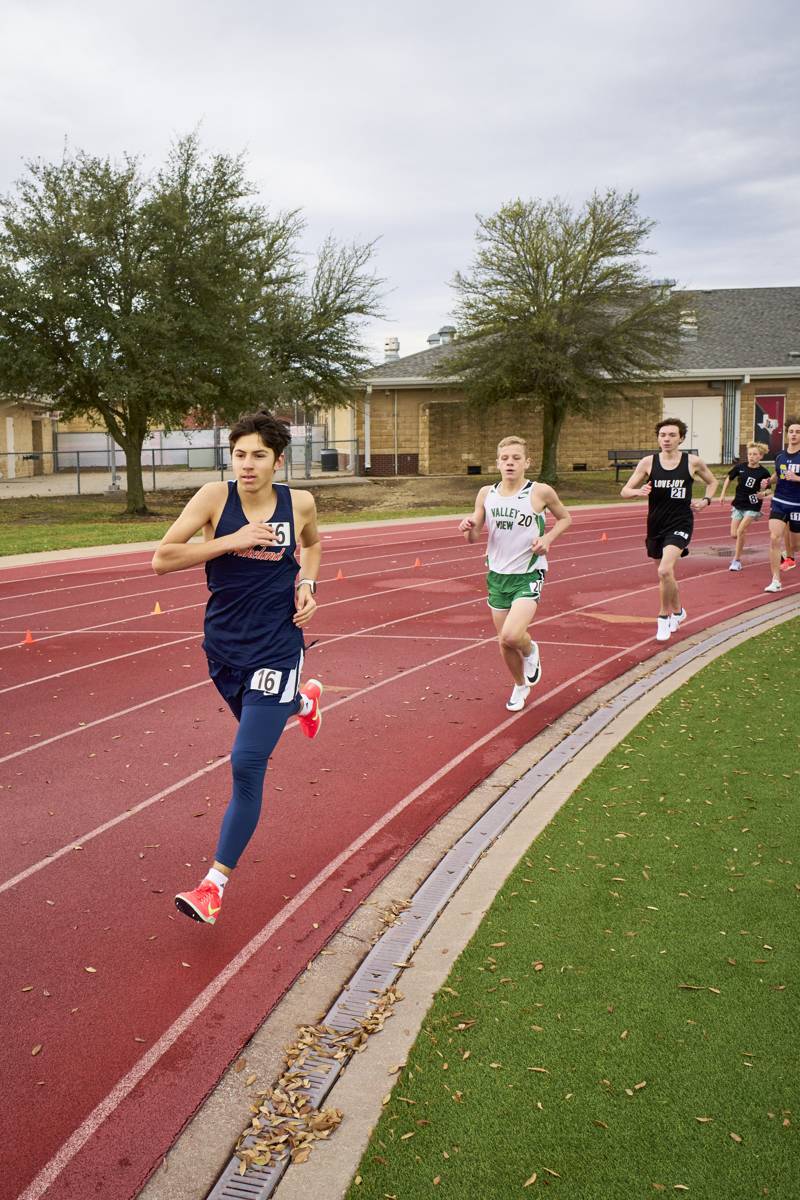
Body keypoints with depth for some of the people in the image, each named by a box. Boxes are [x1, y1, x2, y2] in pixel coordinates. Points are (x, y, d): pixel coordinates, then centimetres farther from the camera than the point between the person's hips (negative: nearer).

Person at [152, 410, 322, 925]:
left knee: (247, 765, -8)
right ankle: (304, 701, 67)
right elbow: (162, 559, -17)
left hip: (275, 650, -3)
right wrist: (232, 540, -23)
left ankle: (217, 882, 4)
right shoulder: (215, 497, -10)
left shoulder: (300, 503, -6)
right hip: (223, 646, 3)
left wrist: (307, 583, -1)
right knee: (256, 721, 30)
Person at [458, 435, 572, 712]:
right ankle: (520, 686, 39)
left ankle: (530, 651, 14)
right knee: (504, 643, 12)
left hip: (528, 575, -4)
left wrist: (548, 538, -10)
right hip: (497, 575, 4)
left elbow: (565, 518, 8)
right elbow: (473, 538, 4)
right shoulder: (486, 494, -1)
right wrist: (468, 528, -20)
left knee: (511, 636, -22)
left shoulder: (540, 492, -10)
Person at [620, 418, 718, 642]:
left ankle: (664, 617, -4)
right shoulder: (648, 462, -3)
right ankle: (678, 611, 43)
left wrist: (706, 500, -2)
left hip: (680, 524, -3)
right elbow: (625, 491, -4)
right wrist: (639, 491, -25)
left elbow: (712, 482, 16)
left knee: (665, 570, -23)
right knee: (665, 573, 18)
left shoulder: (693, 462, -4)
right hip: (656, 524, 3)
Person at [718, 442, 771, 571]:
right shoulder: (740, 467, -4)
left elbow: (762, 494, -6)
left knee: (740, 532, -13)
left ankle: (737, 560, 0)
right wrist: (723, 495, 9)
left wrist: (762, 491, -29)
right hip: (738, 504, 4)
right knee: (734, 534, 0)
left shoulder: (763, 473, -11)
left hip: (752, 507, -4)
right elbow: (729, 479, 12)